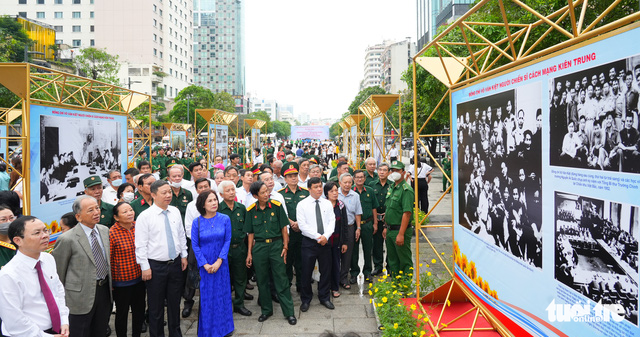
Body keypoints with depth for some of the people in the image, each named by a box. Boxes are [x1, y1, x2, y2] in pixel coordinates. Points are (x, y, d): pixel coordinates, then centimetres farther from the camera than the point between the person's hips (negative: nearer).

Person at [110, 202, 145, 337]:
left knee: (139, 310, 17)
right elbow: (109, 260, -10)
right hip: (121, 282, -5)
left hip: (139, 278, 5)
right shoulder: (112, 233, -16)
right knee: (122, 313, 12)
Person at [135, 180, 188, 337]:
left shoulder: (175, 212, 2)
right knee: (156, 305, 9)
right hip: (156, 266, -4)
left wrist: (183, 255, 12)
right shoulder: (145, 216, -12)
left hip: (175, 263, 5)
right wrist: (145, 267, -11)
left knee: (175, 302, 17)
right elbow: (141, 245, -11)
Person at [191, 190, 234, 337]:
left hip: (221, 264, 1)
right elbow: (195, 245, -4)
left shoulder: (225, 219, -5)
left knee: (222, 295, 9)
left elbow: (227, 241, -4)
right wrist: (205, 265, -10)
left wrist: (219, 261, -12)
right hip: (205, 265, -1)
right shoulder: (197, 222, -6)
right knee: (206, 297, 6)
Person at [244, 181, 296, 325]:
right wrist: (249, 252, 6)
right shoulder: (251, 210, 0)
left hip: (276, 244, -2)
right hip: (259, 247, 2)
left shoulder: (276, 206, -4)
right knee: (262, 280, 11)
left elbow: (283, 227, 1)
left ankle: (289, 312, 9)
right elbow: (251, 233, 7)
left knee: (281, 279, 0)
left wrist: (285, 246, -3)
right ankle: (266, 310, 28)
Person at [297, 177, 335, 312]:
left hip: (325, 242, 3)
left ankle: (325, 298, 27)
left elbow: (332, 222, 2)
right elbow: (302, 225, -10)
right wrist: (317, 237, -15)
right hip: (309, 242, -3)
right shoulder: (302, 205, -4)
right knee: (306, 272, 4)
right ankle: (306, 300, 21)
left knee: (326, 271, 10)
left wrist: (326, 236, -14)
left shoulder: (327, 203, 7)